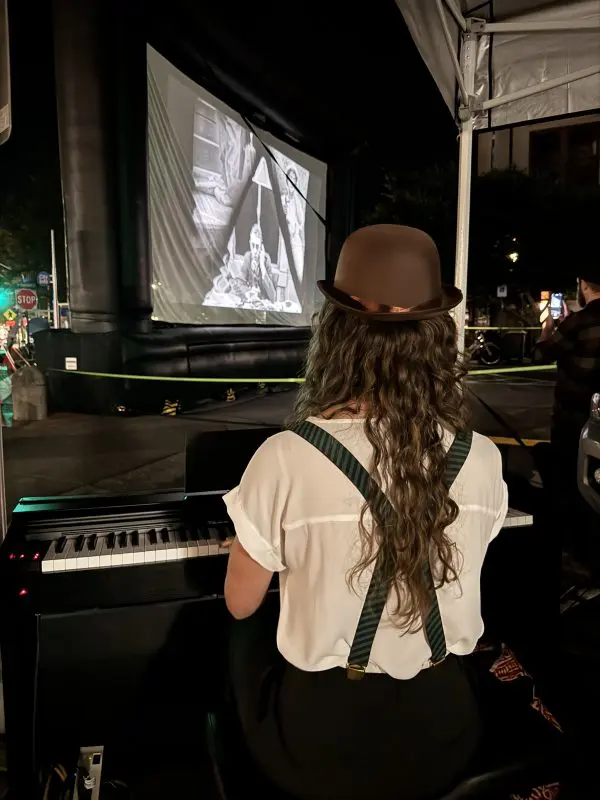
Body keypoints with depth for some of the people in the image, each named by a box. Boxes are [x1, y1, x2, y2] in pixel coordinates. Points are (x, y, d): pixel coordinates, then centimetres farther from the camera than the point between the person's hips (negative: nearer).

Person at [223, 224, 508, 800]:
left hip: (322, 746, -3)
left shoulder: (284, 459, -25)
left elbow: (240, 604, -8)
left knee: (246, 634, 26)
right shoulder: (481, 459, -13)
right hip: (446, 736, 4)